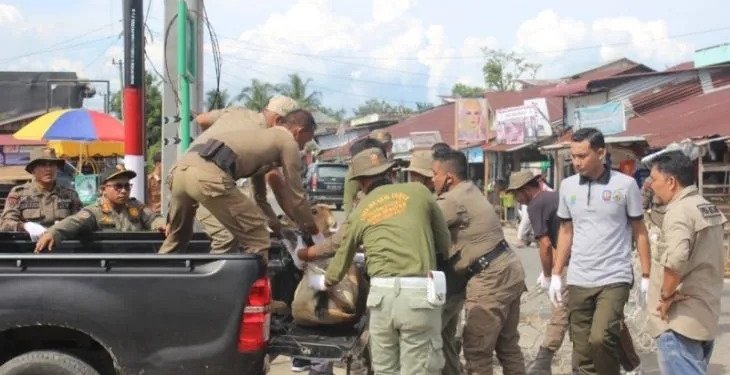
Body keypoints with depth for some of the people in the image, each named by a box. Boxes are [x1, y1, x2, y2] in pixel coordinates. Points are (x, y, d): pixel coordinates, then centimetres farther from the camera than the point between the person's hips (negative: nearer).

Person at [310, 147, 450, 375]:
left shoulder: (359, 213, 15)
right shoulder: (419, 191, 9)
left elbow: (343, 259, 29)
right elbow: (444, 242, 15)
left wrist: (324, 282, 48)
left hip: (381, 293, 2)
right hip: (419, 293, -2)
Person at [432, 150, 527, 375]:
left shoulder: (453, 200, -15)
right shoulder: (470, 191, 16)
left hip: (490, 280, -10)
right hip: (508, 272, 10)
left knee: (476, 351, -4)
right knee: (508, 345, 18)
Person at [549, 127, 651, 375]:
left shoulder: (625, 184, -6)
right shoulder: (567, 186, 4)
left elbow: (639, 231, 0)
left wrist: (646, 276, -3)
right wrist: (556, 275, 9)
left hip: (614, 279, -4)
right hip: (578, 281, 4)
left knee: (600, 338, -22)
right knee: (582, 352, 8)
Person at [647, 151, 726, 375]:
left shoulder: (679, 211, -18)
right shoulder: (708, 208, 13)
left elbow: (675, 258, -35)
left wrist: (666, 295, -21)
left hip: (682, 319, -10)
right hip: (706, 316, 10)